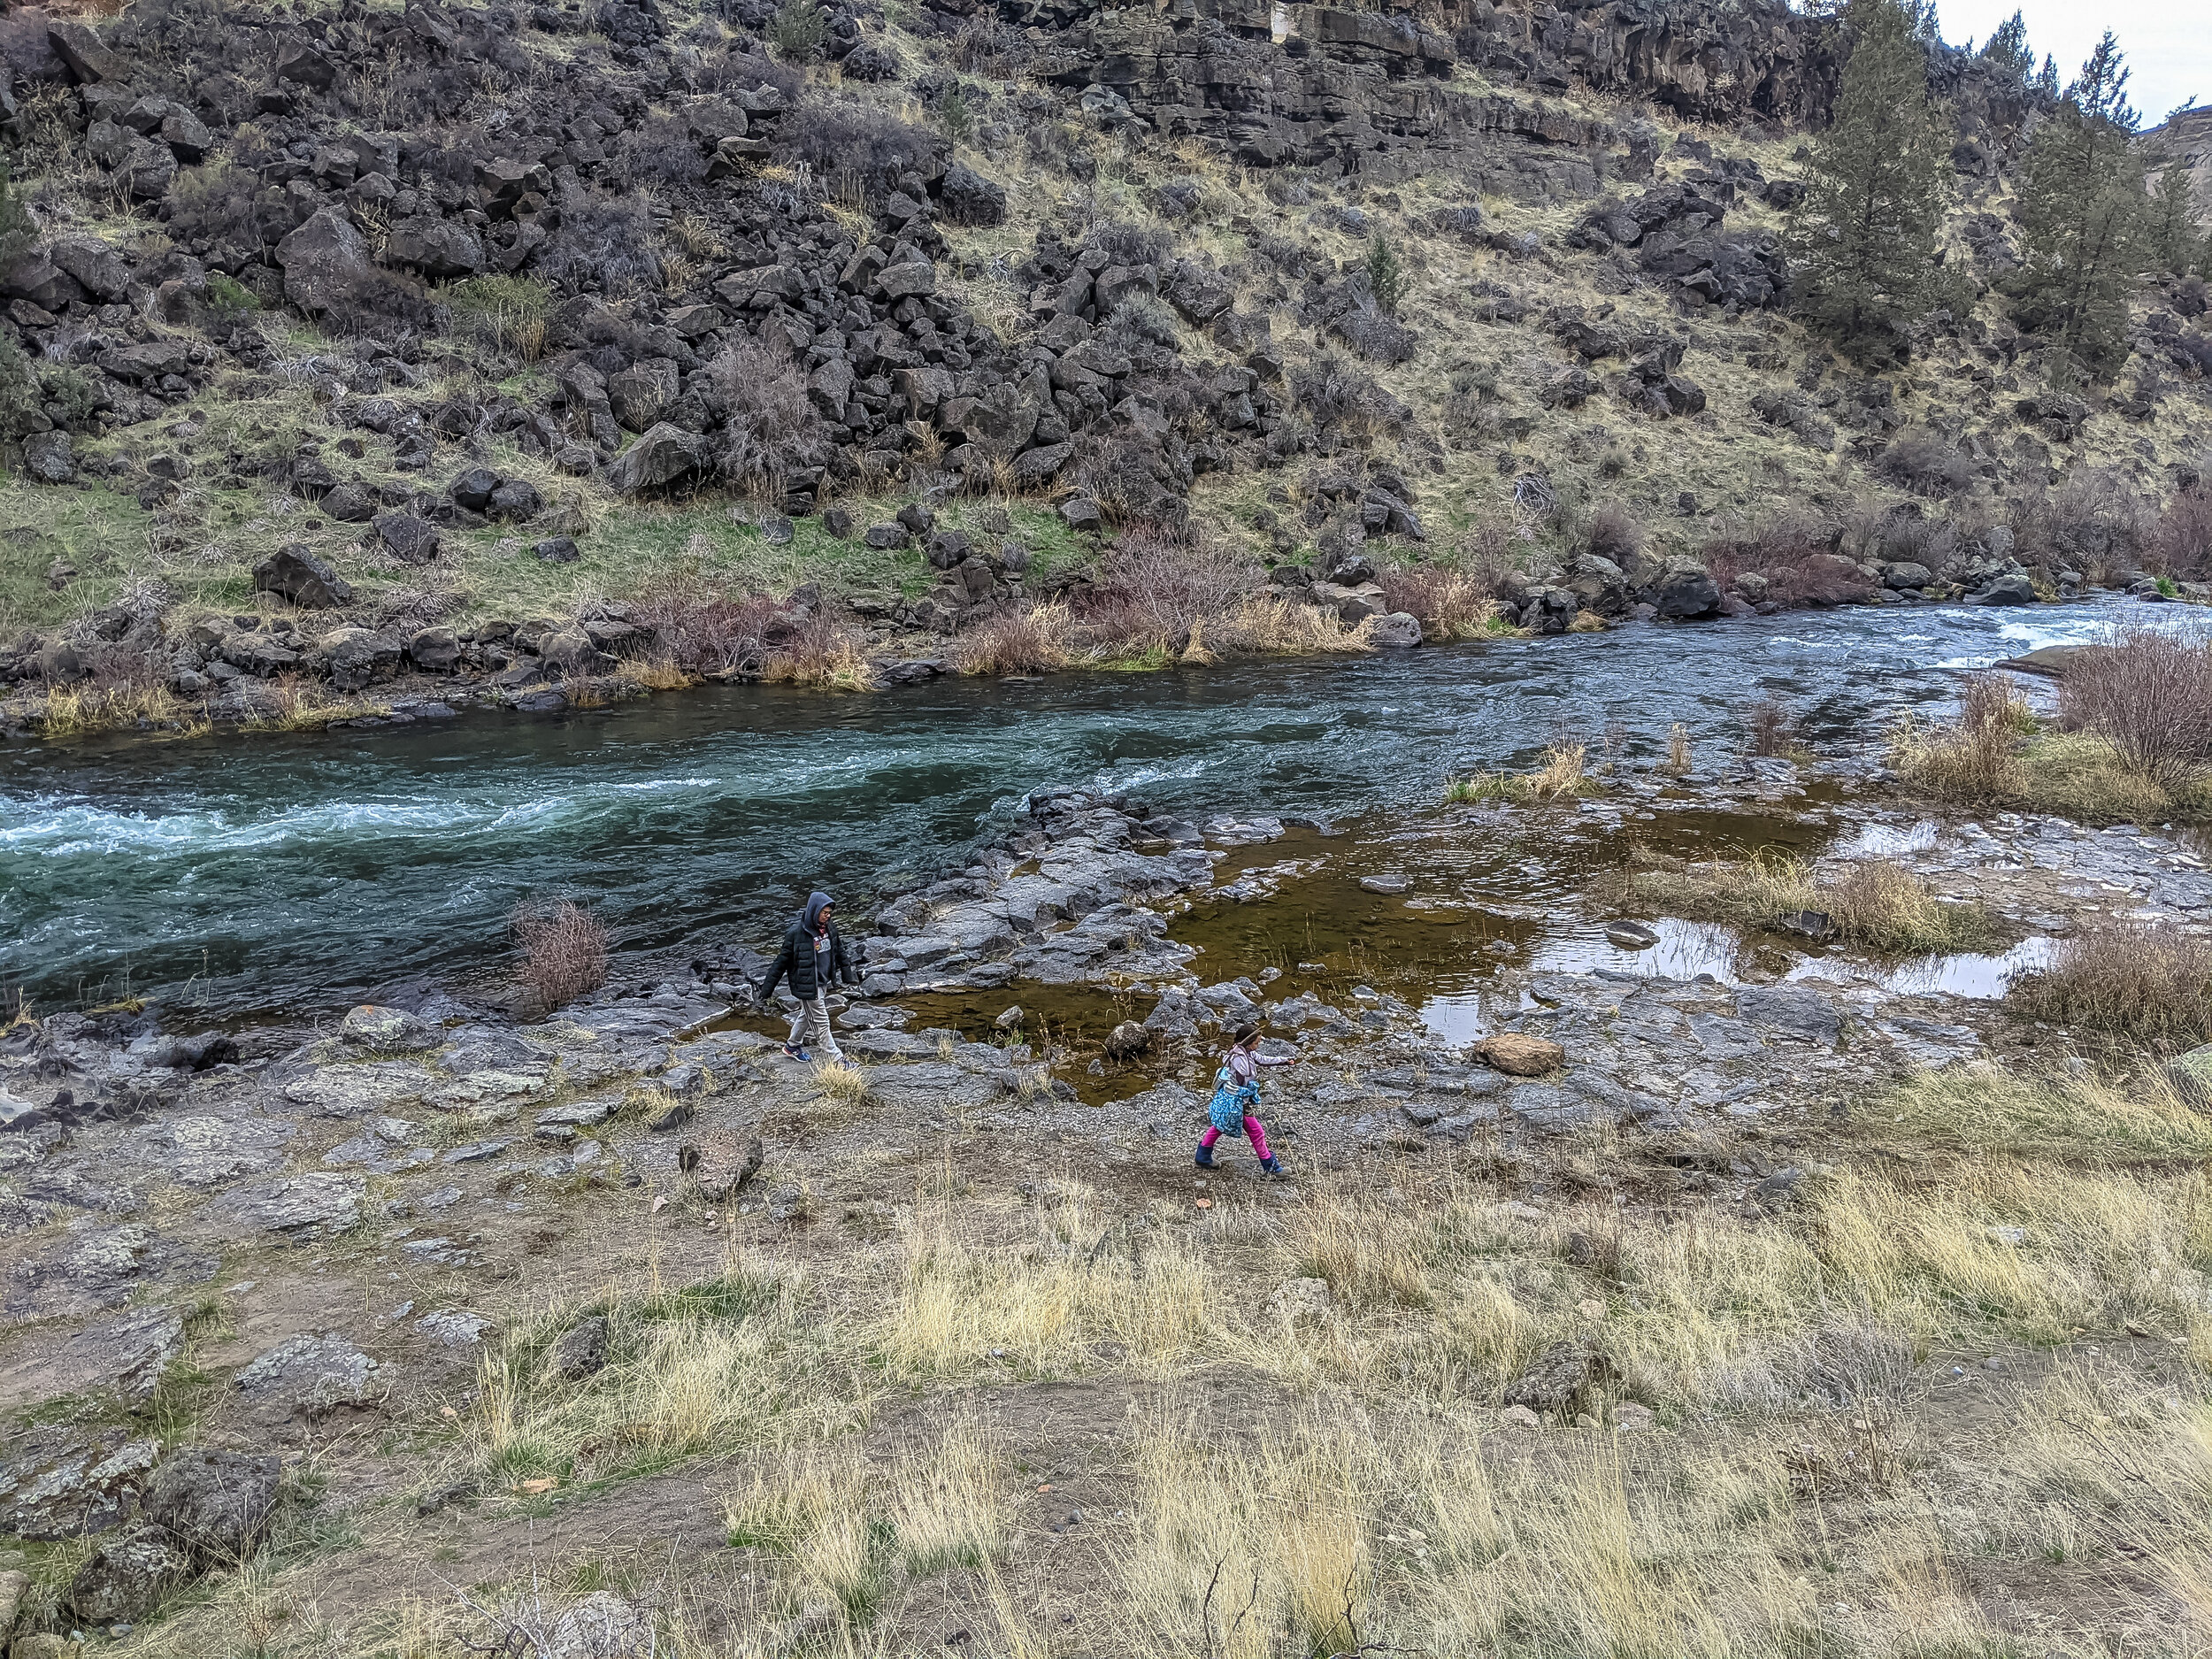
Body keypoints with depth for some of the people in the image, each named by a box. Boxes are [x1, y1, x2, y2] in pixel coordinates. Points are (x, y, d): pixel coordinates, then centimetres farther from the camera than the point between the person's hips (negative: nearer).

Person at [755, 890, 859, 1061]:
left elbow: (839, 952, 14)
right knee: (821, 1023, 0)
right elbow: (782, 961, -13)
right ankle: (837, 1059, 8)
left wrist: (848, 974, 18)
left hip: (824, 983, 8)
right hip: (807, 986, -7)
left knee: (807, 1016, 24)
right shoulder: (797, 933, -21)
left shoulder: (829, 928, -2)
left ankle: (792, 1046, 45)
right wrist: (767, 988, -8)